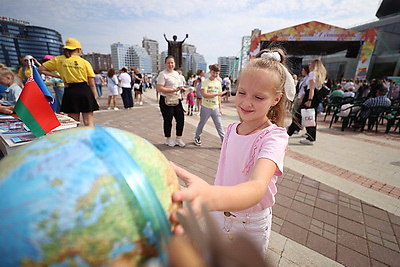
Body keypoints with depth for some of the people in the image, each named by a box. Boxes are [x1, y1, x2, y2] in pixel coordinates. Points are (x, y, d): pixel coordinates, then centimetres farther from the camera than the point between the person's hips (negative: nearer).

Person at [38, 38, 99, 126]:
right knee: (89, 123, 2)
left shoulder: (58, 60, 8)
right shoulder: (85, 62, 1)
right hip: (84, 91, -2)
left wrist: (59, 76, 12)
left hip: (70, 92, 3)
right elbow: (92, 84, -1)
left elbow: (41, 69, 11)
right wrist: (95, 98, 6)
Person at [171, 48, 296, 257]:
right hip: (220, 213, 5)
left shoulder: (274, 137, -26)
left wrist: (210, 197, -64)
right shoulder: (231, 129, -8)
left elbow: (257, 187, -44)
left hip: (251, 224, -5)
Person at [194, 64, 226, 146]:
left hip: (215, 108, 4)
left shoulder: (218, 83, 7)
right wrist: (216, 94, -26)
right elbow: (204, 94, -22)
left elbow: (219, 96, 13)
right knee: (201, 124, 12)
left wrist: (220, 107, 12)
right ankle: (197, 138, 31)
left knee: (219, 125, 5)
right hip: (206, 107, -3)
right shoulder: (205, 82, -9)